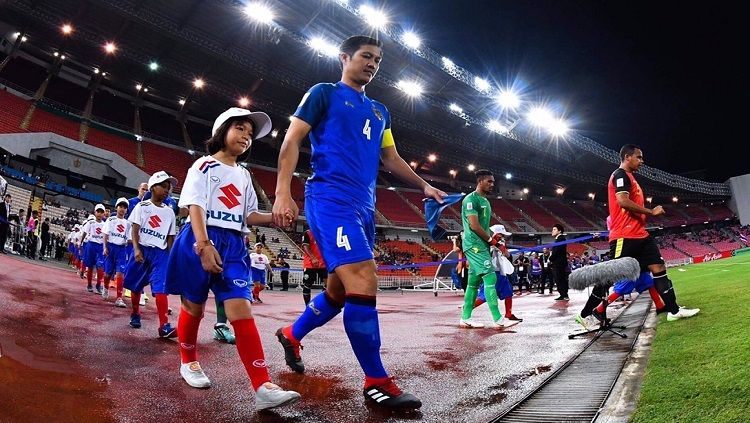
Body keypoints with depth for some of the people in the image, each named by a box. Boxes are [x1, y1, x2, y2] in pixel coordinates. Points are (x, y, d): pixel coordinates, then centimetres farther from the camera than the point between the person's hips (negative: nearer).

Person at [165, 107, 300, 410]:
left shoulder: (244, 175, 19)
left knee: (241, 309, -9)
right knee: (194, 306, 8)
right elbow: (195, 206, -11)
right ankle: (189, 361, 36)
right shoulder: (204, 165, 0)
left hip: (233, 245, 4)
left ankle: (263, 388, -18)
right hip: (200, 241, -4)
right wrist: (204, 245, -24)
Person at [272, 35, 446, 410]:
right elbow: (292, 140, -2)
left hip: (363, 208, 8)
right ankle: (377, 382, -5)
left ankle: (292, 334, 38)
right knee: (364, 285, -17)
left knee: (340, 290, 13)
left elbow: (391, 157, 27)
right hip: (330, 200, -8)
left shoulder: (380, 111, 24)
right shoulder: (324, 93, 5)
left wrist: (424, 186, 14)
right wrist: (283, 192, -15)